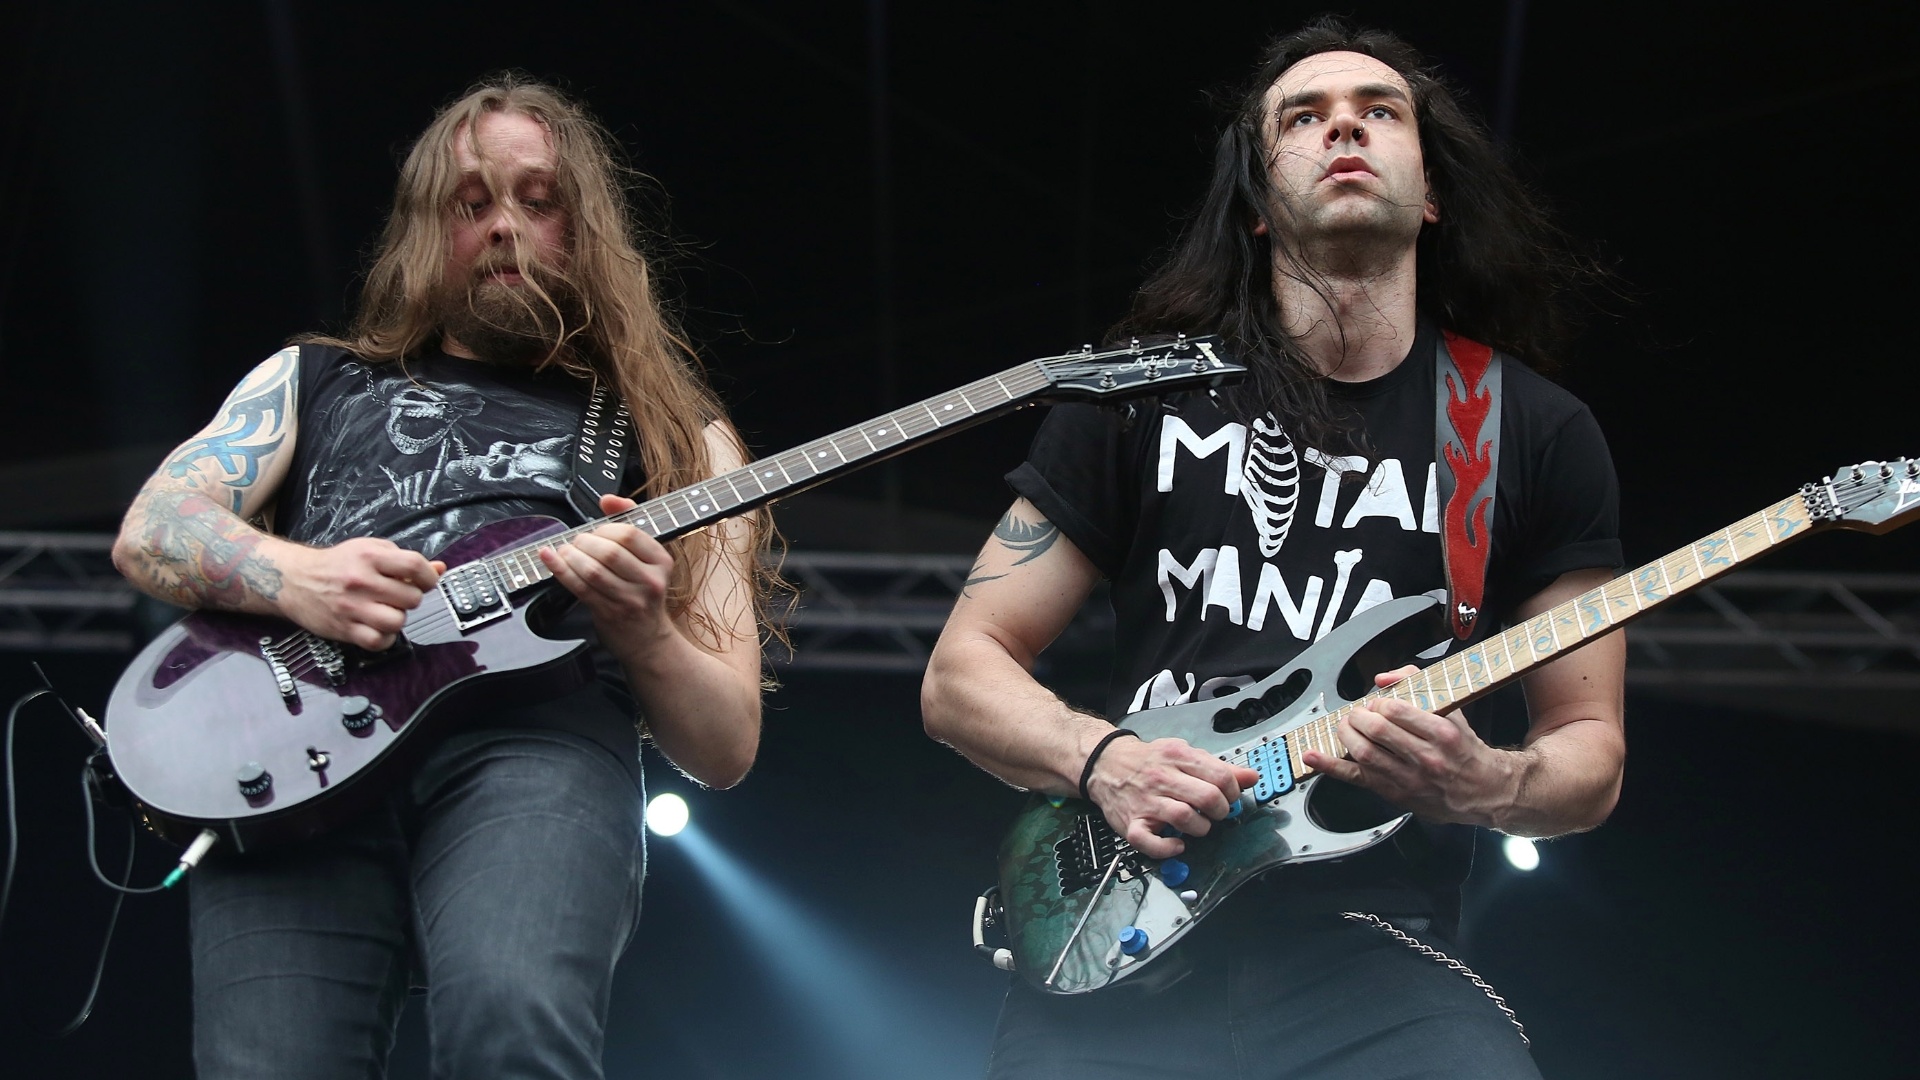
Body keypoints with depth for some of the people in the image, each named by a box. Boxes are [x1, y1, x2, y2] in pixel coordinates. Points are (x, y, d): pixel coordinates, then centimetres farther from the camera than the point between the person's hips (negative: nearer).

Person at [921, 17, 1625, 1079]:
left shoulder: (1539, 434, 10)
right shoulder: (1146, 391, 10)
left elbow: (1591, 751, 14)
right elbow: (962, 674, 11)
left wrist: (1484, 786, -9)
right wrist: (1100, 760, -9)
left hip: (1370, 947, 0)